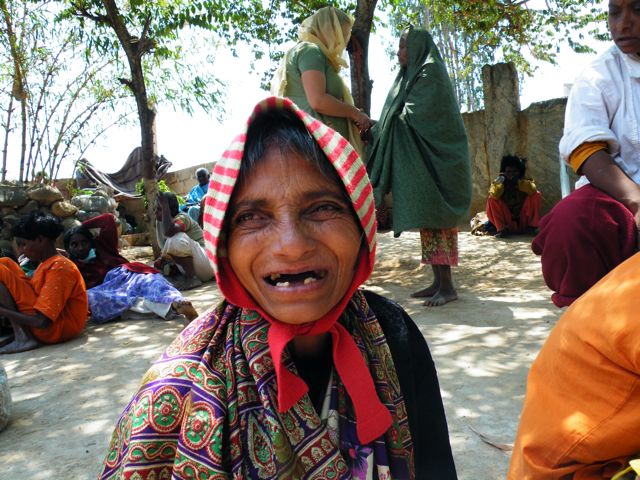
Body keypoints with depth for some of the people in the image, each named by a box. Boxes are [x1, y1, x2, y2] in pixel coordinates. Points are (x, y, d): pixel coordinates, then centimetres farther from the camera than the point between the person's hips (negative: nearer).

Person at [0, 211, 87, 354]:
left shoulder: (60, 267, -19)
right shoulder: (47, 263, 12)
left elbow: (42, 322, -23)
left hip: (57, 329, -10)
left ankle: (23, 337, -17)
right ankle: (20, 332, 3)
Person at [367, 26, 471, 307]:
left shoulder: (430, 73, -6)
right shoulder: (412, 76, 22)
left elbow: (413, 116, -15)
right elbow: (398, 118, 18)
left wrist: (376, 128, -5)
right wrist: (375, 129, 4)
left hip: (433, 159, -9)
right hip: (419, 162, 9)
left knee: (435, 219, -10)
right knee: (427, 220, 6)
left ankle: (447, 286, -7)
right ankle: (438, 282, 10)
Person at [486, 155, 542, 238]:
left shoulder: (525, 182, -1)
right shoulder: (498, 183, -2)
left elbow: (532, 191, -24)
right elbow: (494, 195, -23)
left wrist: (518, 181, -24)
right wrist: (500, 181, -27)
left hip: (524, 219, 0)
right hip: (507, 220, 0)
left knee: (536, 195, -16)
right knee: (492, 199, -19)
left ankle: (531, 226, -12)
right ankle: (502, 228, -21)